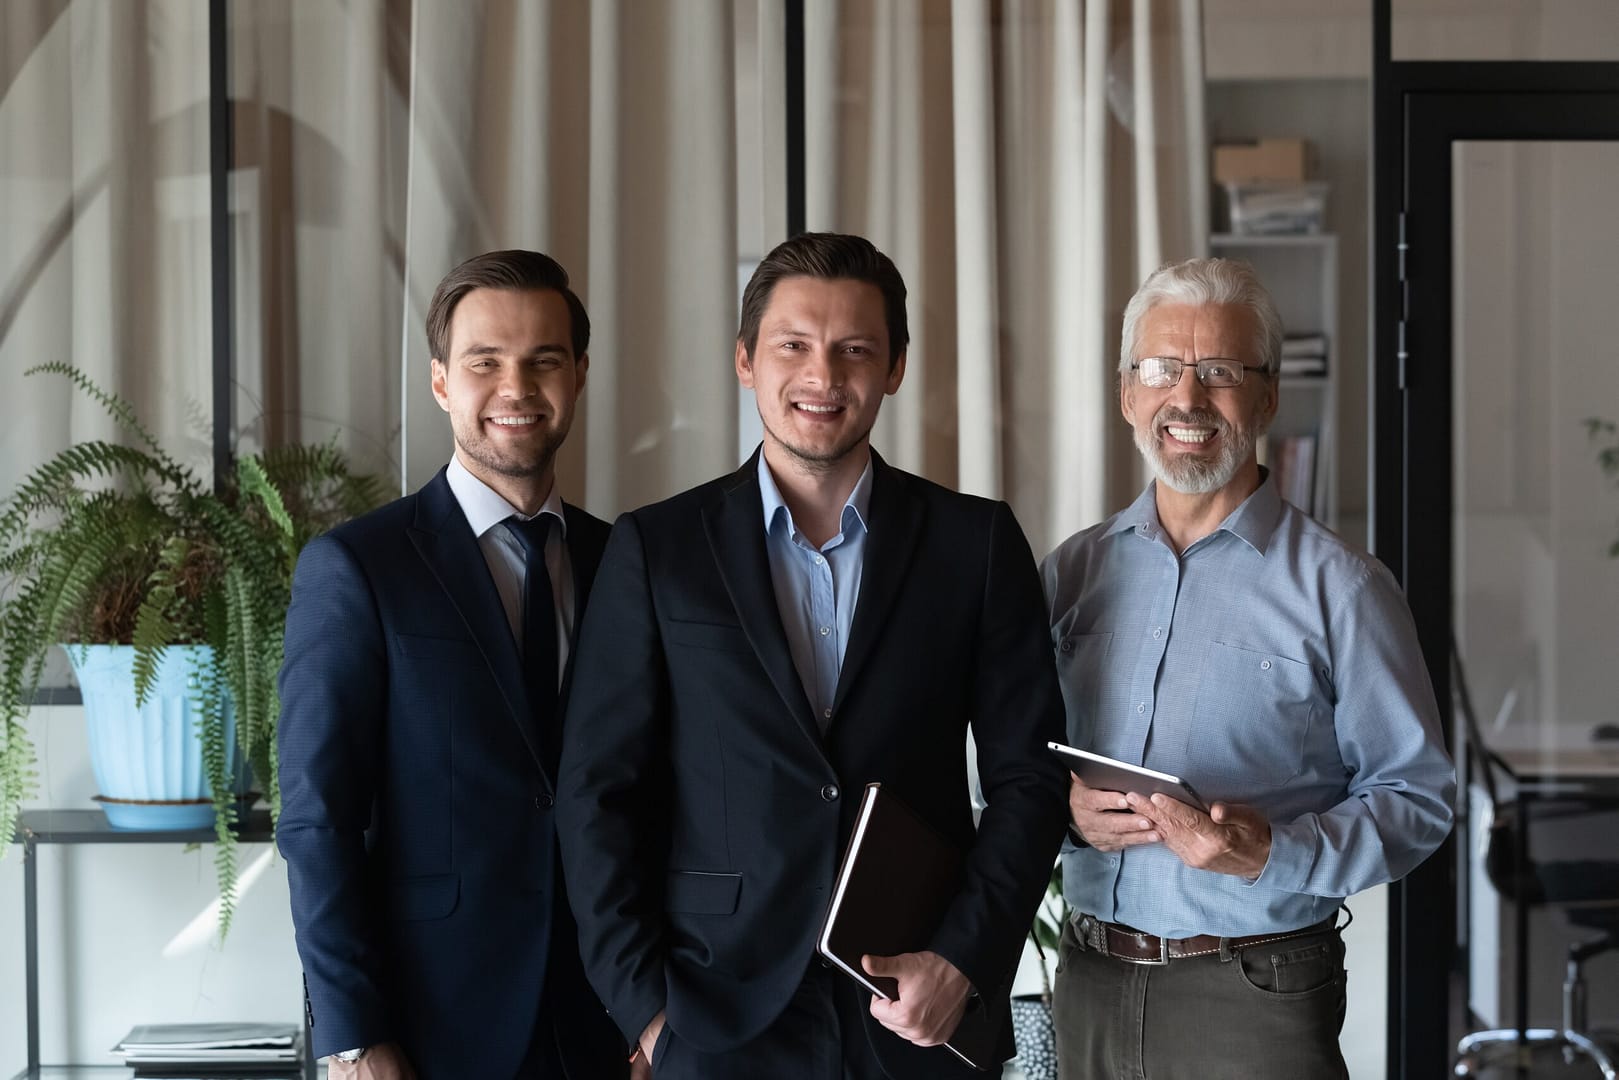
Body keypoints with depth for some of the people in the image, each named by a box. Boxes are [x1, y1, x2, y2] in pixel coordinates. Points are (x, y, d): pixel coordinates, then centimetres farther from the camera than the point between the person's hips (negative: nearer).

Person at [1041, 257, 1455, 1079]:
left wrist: (1273, 853, -21)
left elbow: (1415, 797, -7)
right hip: (1091, 982, 4)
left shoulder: (1339, 587, -5)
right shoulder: (1072, 572, 8)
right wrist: (1064, 808, -8)